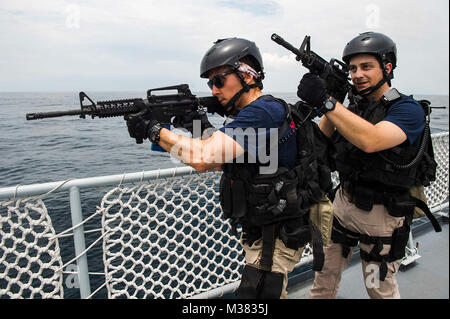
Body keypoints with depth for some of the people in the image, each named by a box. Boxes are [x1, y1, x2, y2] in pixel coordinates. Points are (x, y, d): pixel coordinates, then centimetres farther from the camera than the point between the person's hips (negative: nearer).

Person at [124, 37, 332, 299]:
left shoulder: (264, 112, -22)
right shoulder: (252, 113, 9)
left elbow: (203, 158, -30)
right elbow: (215, 160, 12)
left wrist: (152, 130, -19)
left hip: (278, 237, -10)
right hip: (258, 233, 10)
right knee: (272, 291, 25)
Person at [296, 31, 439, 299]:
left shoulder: (408, 109, -16)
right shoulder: (354, 106, 6)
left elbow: (370, 141, -35)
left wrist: (327, 102, -37)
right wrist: (328, 100, -13)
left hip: (381, 215, -5)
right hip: (343, 204, 6)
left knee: (380, 288, 14)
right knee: (324, 275, 15)